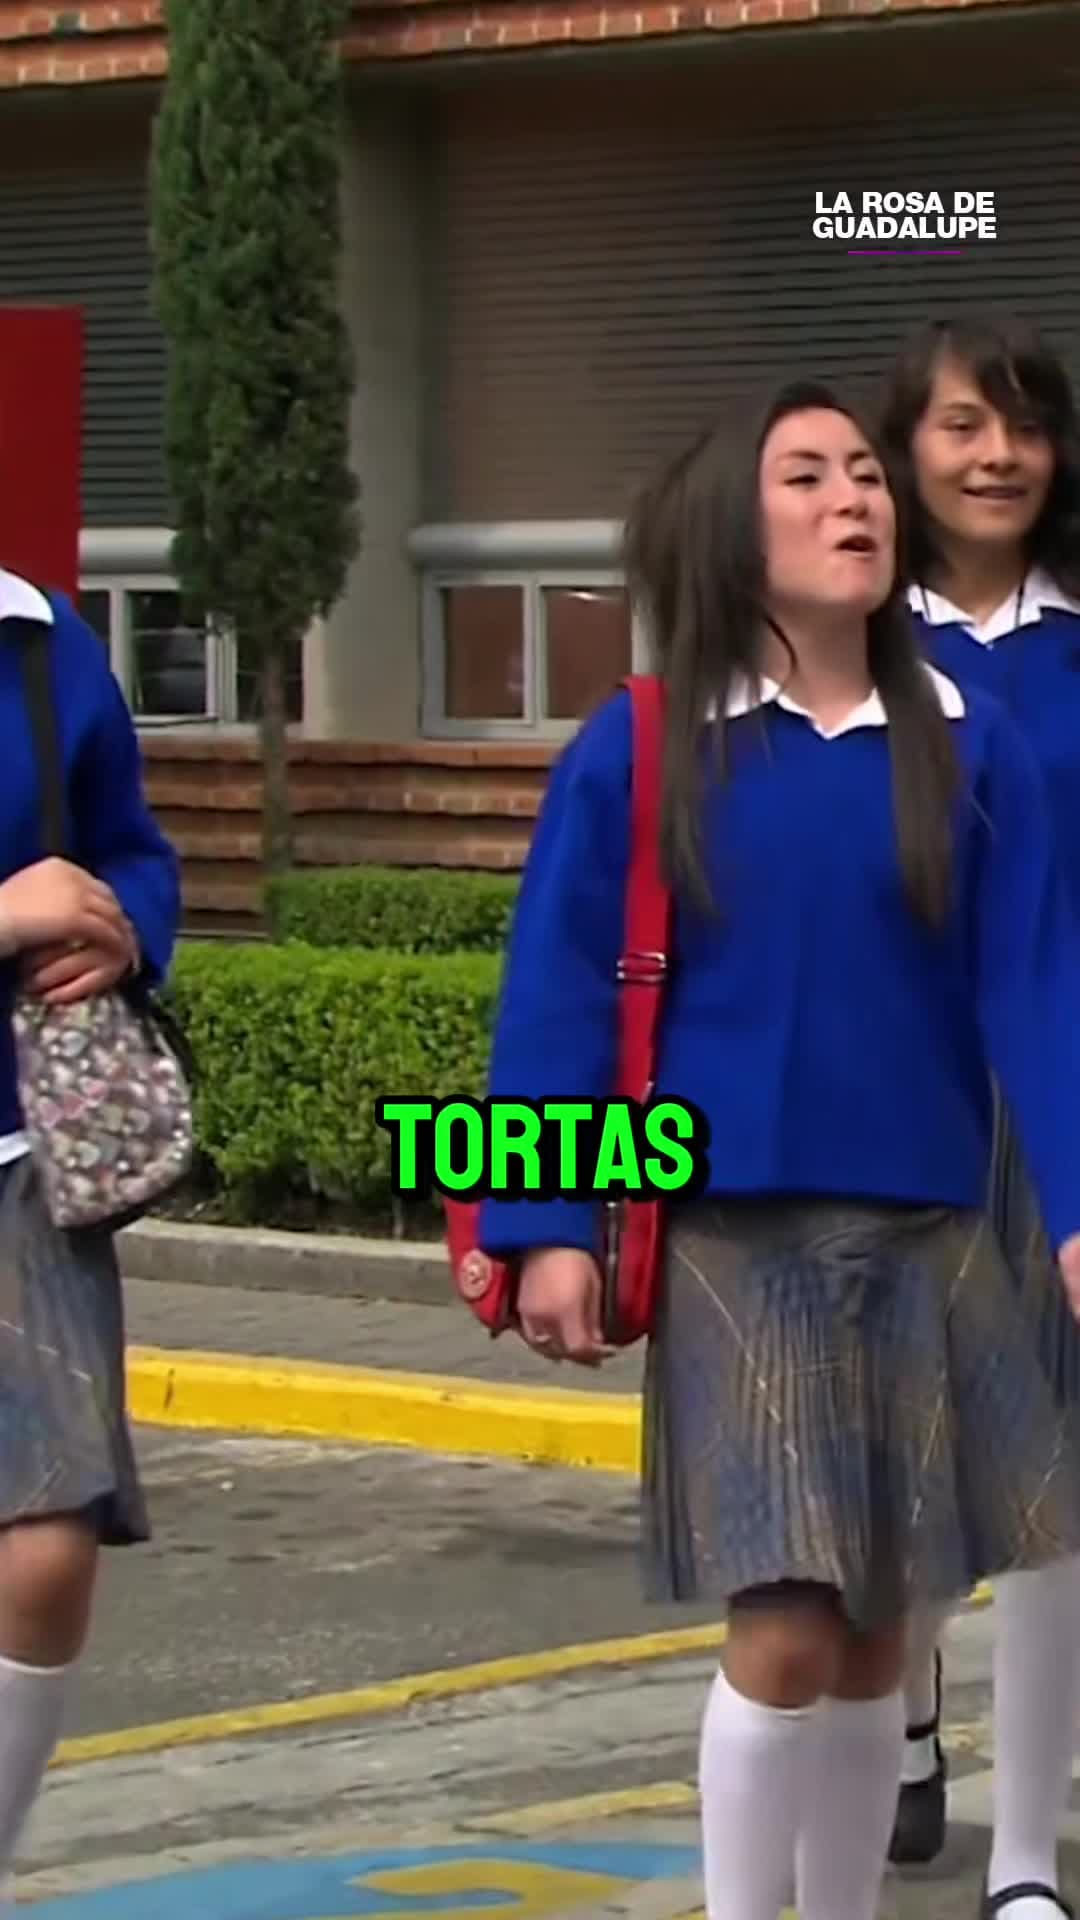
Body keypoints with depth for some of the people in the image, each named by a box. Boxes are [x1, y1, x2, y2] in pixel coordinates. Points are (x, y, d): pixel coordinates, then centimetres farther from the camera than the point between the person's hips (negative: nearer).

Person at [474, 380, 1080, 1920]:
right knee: (784, 1631, -8)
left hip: (927, 1240, 3)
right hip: (736, 1241, -2)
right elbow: (561, 995, -3)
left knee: (875, 1636, 9)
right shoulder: (638, 754, -3)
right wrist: (548, 1227, -9)